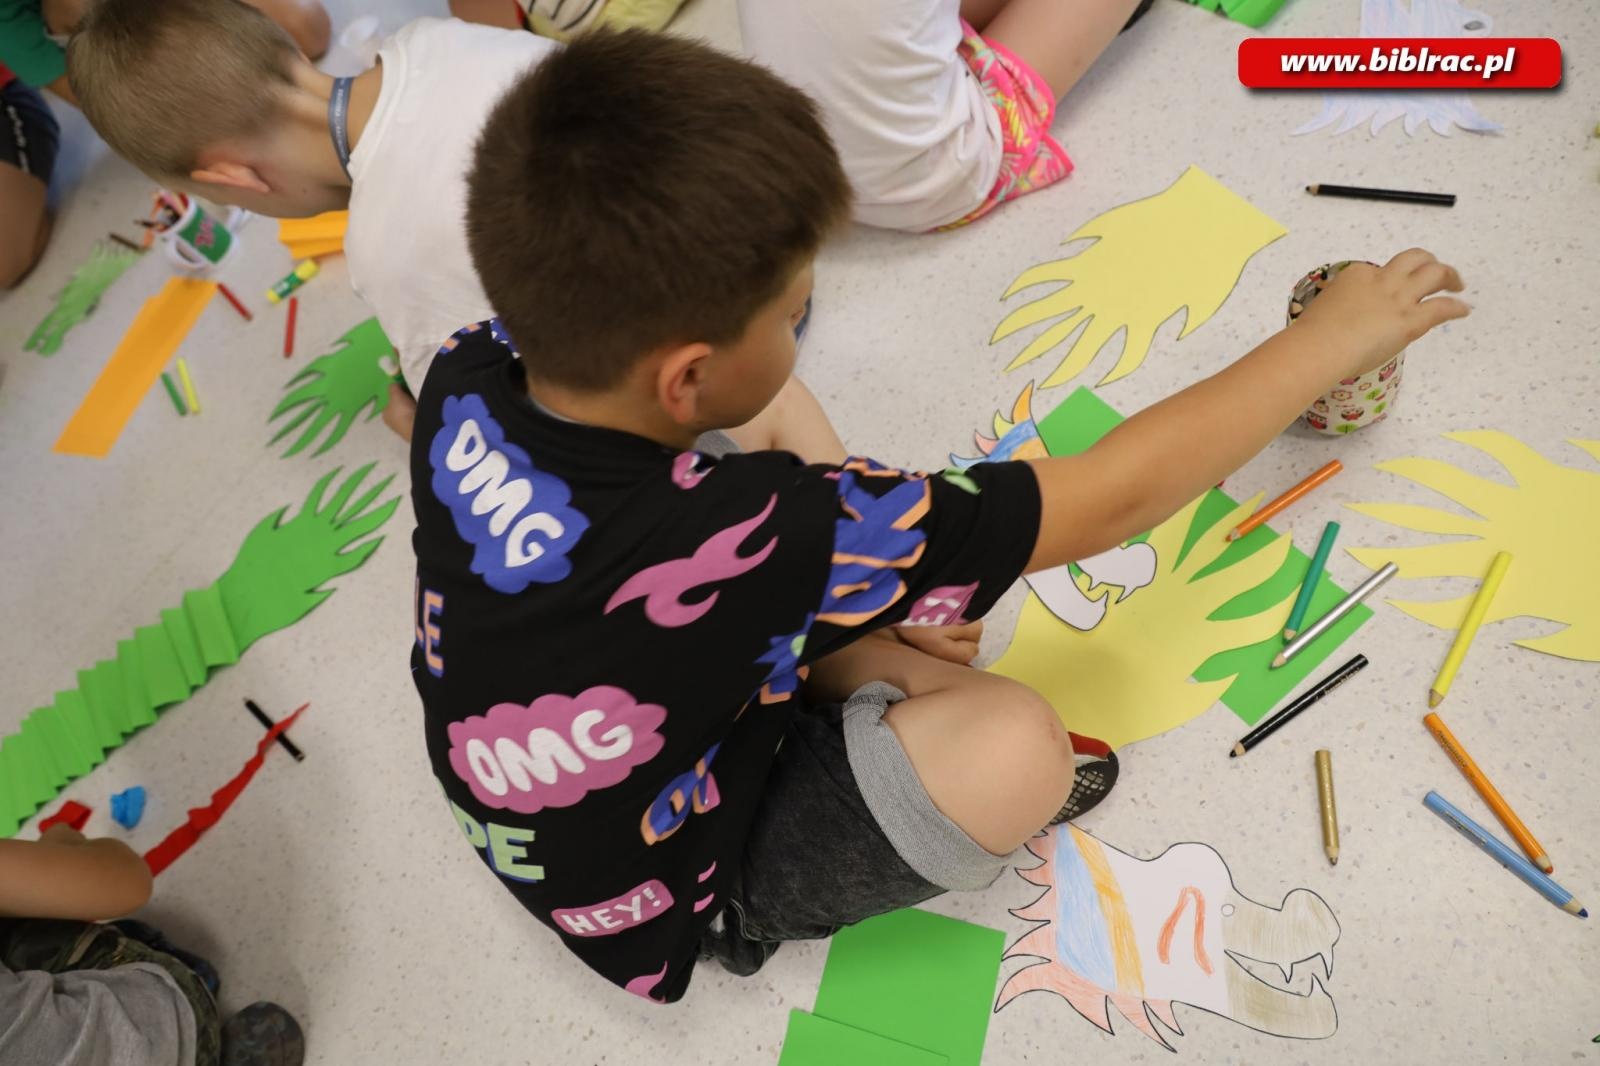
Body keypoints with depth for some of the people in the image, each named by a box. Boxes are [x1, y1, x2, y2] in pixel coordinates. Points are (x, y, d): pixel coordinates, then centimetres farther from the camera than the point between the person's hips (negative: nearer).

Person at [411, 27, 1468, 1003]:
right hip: (663, 907, -6)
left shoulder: (465, 379, -22)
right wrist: (1332, 335, -15)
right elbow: (1110, 498, -31)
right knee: (1015, 746, -27)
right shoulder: (746, 544, -42)